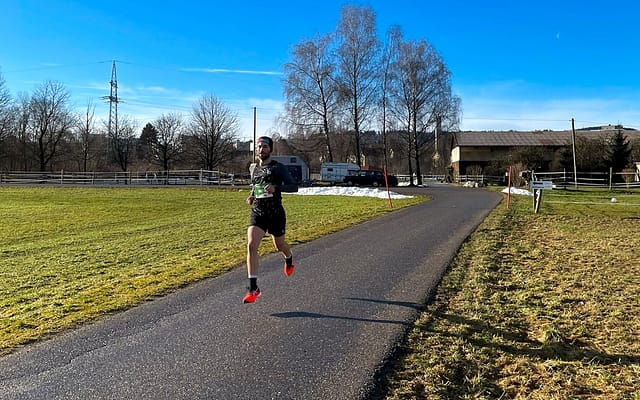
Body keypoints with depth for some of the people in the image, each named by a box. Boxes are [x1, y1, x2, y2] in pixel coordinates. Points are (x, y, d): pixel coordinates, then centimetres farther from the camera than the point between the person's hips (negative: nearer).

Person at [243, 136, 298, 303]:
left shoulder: (279, 167, -5)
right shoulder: (253, 168, 10)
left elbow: (294, 186, -11)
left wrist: (276, 188, -27)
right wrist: (252, 196, 8)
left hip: (275, 214, -3)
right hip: (257, 213, 3)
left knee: (279, 245, 15)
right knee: (251, 245, -16)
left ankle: (289, 259, 56)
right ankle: (253, 289, -13)